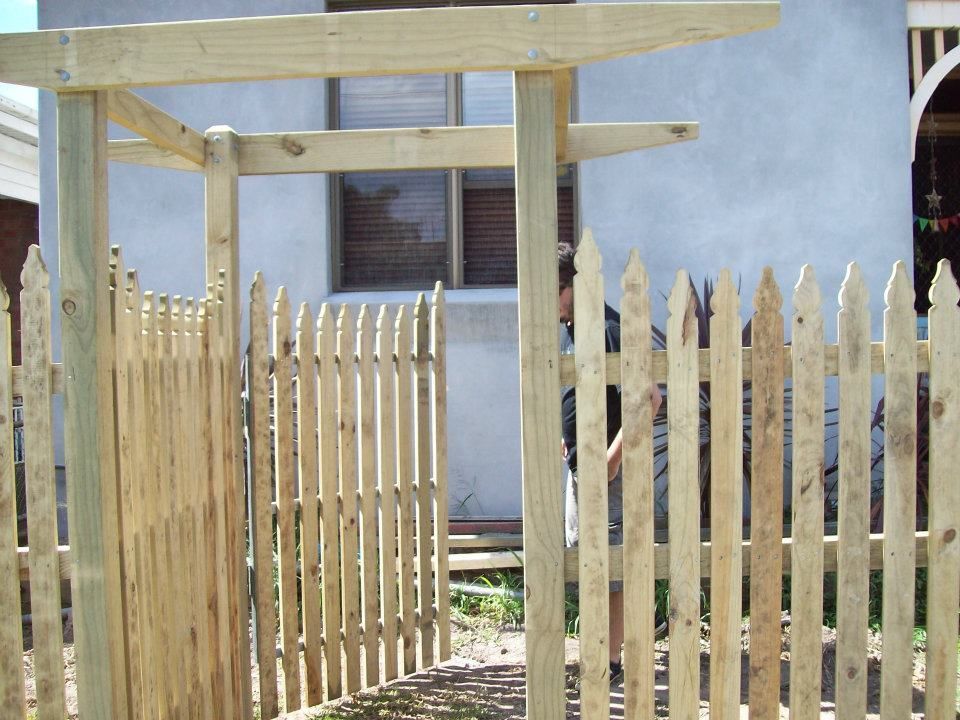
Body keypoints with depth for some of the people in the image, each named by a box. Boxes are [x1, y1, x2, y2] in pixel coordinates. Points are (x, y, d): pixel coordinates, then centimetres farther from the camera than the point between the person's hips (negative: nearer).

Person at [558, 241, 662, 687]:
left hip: (610, 468, -10)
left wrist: (612, 458, -25)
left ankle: (613, 662, 11)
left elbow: (649, 398, -27)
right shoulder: (565, 329, 9)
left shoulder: (609, 328, -19)